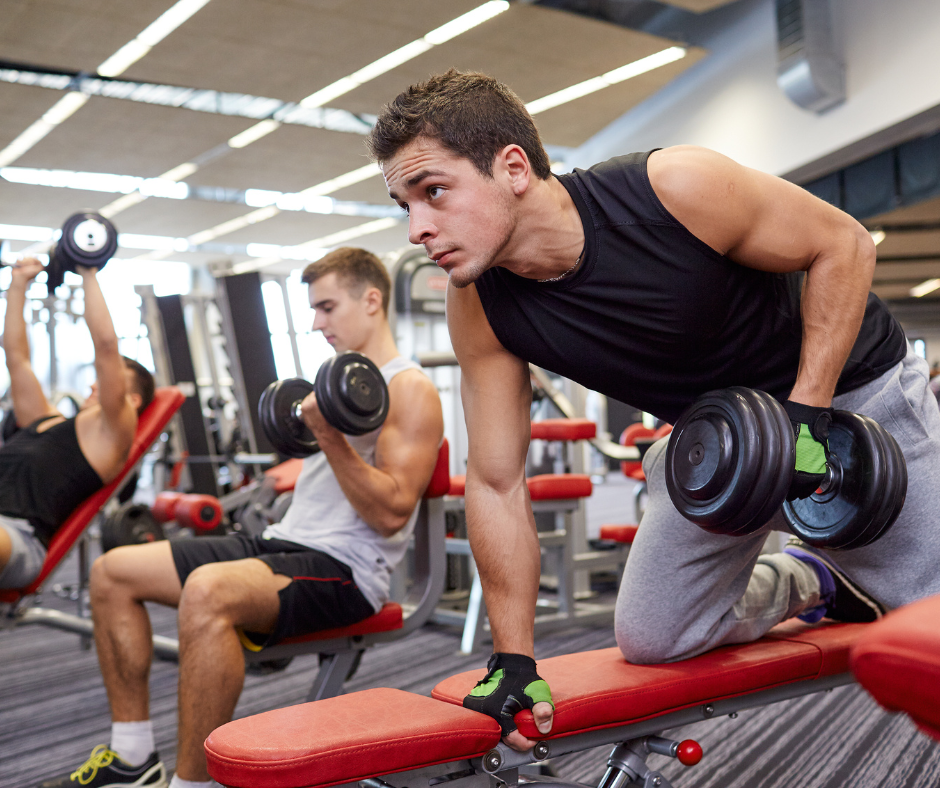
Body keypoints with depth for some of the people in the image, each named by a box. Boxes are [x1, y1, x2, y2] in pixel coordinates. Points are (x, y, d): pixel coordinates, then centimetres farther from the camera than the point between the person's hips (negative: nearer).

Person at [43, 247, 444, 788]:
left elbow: (391, 513, -19)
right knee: (113, 571, 2)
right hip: (284, 542, 10)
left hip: (346, 569, -10)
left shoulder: (410, 390, -8)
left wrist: (331, 437, -25)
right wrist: (302, 429, 19)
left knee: (207, 592, -38)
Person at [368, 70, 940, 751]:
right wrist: (514, 659, -12)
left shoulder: (676, 187, -33)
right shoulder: (479, 309, -19)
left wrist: (807, 412, -25)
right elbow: (496, 482, -12)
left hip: (850, 388, -3)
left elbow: (844, 243, -18)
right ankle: (808, 582, 28)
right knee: (649, 639, 4)